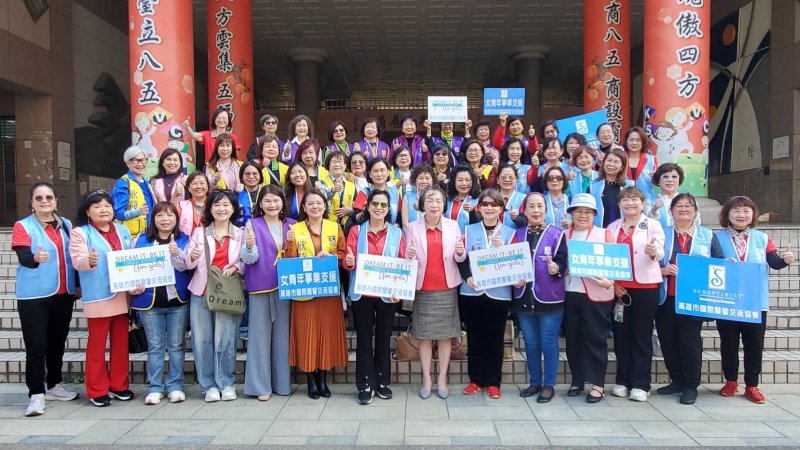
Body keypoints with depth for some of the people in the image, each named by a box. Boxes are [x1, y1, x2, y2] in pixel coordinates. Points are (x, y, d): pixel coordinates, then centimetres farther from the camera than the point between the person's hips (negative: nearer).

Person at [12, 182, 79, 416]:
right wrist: (35, 258, -42)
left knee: (58, 342, 14)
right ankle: (36, 394, 3)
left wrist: (77, 285, 11)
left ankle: (54, 385, 28)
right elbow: (23, 257, -21)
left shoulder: (66, 225, 9)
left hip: (63, 294, 5)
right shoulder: (23, 226, -5)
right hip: (34, 296, -5)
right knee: (36, 346, -5)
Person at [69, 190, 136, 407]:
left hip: (122, 295, 5)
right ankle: (97, 390, 13)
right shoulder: (80, 233, -2)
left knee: (121, 342, 11)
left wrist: (137, 283, 0)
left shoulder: (123, 231, 13)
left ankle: (119, 385, 23)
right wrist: (89, 261, -38)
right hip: (98, 297, -5)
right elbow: (77, 261, -15)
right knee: (97, 344, 3)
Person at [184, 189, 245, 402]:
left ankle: (226, 383, 10)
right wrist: (192, 256, -17)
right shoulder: (199, 233, 9)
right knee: (202, 340, 0)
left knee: (225, 341, -6)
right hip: (201, 292, 1)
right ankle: (209, 386, 12)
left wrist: (236, 267, -14)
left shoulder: (241, 234, 8)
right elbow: (187, 264, 4)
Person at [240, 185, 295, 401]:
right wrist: (249, 246, -28)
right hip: (260, 286, -3)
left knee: (282, 334, 8)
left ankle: (282, 383, 19)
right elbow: (250, 259, -6)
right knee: (260, 334, 1)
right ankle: (260, 385, 10)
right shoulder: (253, 225, 0)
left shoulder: (291, 225, 10)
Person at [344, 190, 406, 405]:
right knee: (364, 338, 4)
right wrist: (348, 262, -26)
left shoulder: (397, 233, 4)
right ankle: (366, 385, 13)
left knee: (384, 337, 10)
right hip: (362, 293, -1)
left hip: (388, 294, 1)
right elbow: (348, 261, -2)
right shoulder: (356, 231, 2)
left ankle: (383, 382, 23)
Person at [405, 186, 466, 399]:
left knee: (445, 336, 7)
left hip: (447, 289, 1)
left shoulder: (453, 226, 2)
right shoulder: (413, 227, 0)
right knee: (425, 336, 5)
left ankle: (442, 380, 18)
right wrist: (409, 255, -20)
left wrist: (460, 252, -19)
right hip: (423, 289, 0)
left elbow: (459, 259, 3)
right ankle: (427, 380, 17)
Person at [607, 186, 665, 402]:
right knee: (621, 335, 7)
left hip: (645, 287, -3)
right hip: (618, 287, 3)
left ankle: (640, 384, 6)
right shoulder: (612, 227, 12)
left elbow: (660, 253, -9)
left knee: (642, 336, 0)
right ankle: (623, 381, 16)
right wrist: (612, 282, -2)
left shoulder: (653, 225, 3)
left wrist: (653, 251, -34)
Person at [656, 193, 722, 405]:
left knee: (690, 341, -1)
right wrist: (662, 270, -13)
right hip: (665, 298, 2)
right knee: (668, 341, 6)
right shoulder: (662, 234, 10)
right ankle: (677, 381, 21)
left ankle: (690, 386, 12)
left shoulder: (708, 236, 10)